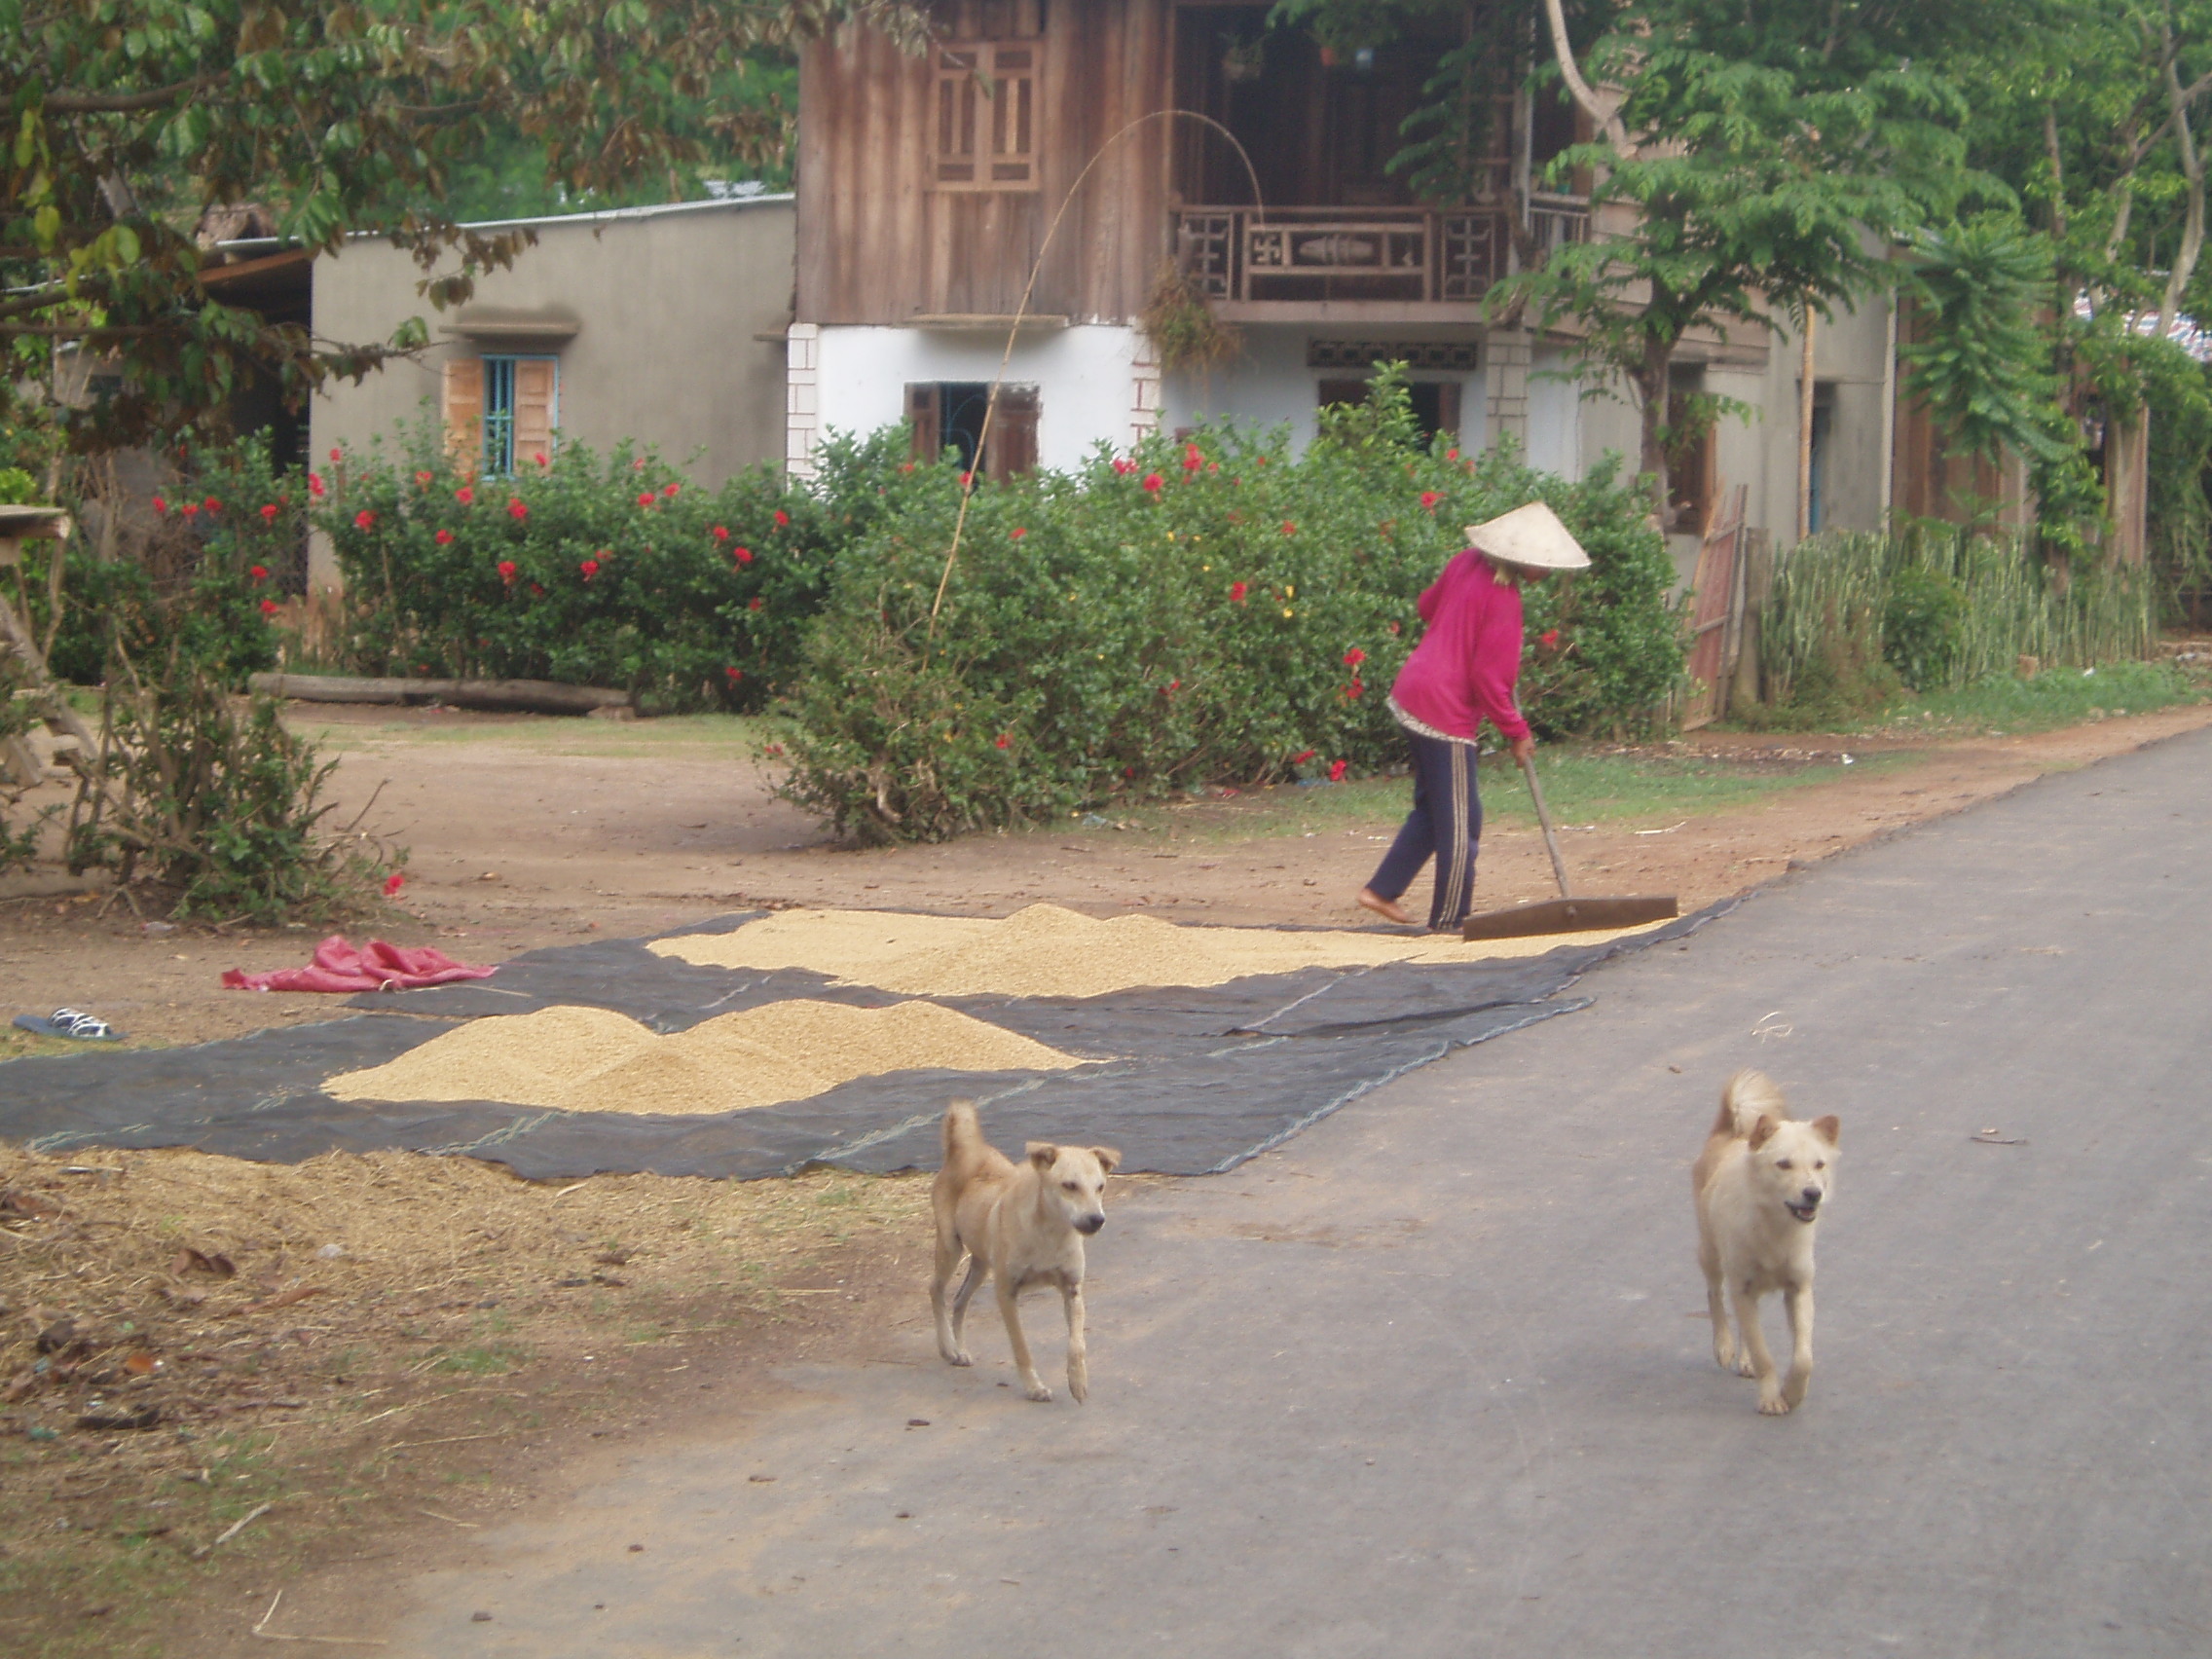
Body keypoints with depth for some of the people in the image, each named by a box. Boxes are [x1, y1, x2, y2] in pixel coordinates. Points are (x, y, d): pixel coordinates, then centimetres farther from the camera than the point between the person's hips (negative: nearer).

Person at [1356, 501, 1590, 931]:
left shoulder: (1467, 561, 3)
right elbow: (1489, 677, -19)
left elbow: (1428, 605, 20)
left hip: (1412, 696, 9)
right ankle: (1450, 920, 9)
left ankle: (1381, 890, 24)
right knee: (1459, 821, 2)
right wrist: (1516, 731, -9)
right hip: (1446, 712, -9)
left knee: (1432, 807, 21)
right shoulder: (1502, 598, -20)